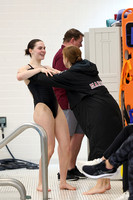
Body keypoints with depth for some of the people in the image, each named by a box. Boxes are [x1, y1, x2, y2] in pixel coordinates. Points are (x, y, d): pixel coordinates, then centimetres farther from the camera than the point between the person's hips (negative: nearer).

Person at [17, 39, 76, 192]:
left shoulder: (47, 69, 23)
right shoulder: (27, 69, 2)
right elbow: (19, 76, -21)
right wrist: (39, 69, -27)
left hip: (56, 108, 7)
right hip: (42, 108, -7)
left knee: (65, 145, 0)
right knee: (49, 148, -12)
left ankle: (63, 182, 10)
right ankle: (40, 184, 0)